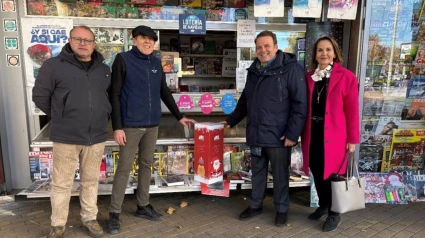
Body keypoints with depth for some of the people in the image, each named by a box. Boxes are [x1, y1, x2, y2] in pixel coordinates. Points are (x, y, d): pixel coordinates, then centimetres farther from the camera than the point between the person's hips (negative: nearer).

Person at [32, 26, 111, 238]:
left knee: (91, 181, 15)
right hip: (66, 137, -3)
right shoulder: (54, 65, -3)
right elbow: (40, 96, 1)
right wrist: (61, 117, 5)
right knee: (62, 183, 8)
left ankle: (90, 219, 32)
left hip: (97, 137, 3)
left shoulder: (104, 70, 9)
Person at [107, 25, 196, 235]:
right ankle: (114, 214, 13)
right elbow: (114, 95, -8)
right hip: (130, 125, -5)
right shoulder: (123, 60, -5)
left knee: (146, 165, 14)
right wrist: (117, 126, -14)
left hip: (152, 124, 5)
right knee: (124, 168, 0)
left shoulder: (156, 63, 10)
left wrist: (179, 117, 17)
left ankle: (143, 206, 28)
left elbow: (164, 92, 17)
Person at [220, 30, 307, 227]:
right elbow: (245, 100, 21)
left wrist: (292, 133, -17)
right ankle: (255, 205, 35)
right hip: (255, 134, 6)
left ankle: (282, 209, 29)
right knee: (257, 172, 18)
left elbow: (300, 104, -13)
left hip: (278, 135, -5)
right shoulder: (254, 70, 11)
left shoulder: (291, 69, -10)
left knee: (280, 174, 10)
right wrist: (231, 120, 20)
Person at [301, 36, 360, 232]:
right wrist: (303, 133, 4)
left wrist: (352, 139, -8)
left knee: (332, 174, 5)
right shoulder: (309, 77, 8)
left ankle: (334, 215, 25)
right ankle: (323, 206, 37)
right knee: (317, 173, 14)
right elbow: (305, 107, 9)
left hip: (334, 135, -4)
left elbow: (352, 110, -6)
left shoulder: (346, 77, -5)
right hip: (313, 133, 4)